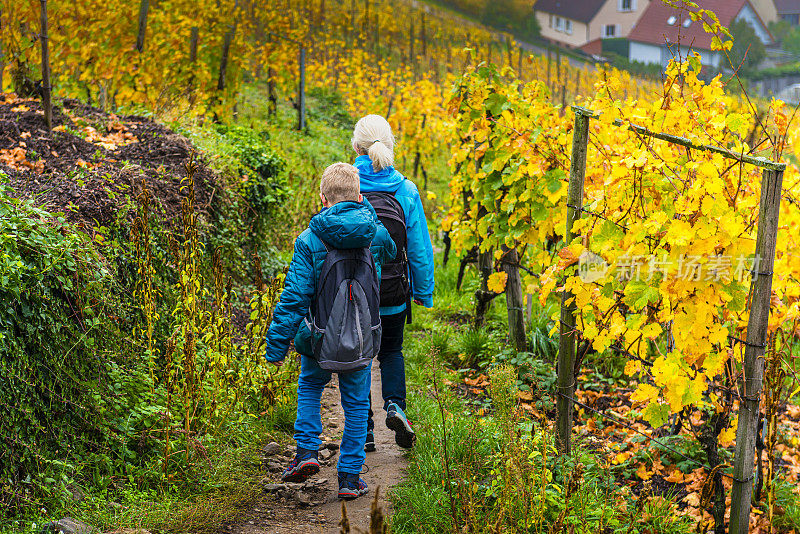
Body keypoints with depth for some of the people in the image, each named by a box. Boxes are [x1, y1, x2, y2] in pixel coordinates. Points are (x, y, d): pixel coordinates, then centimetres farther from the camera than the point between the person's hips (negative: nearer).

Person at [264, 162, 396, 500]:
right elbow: (391, 254, 21)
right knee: (356, 403, 15)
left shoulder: (309, 241, -13)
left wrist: (277, 342, -7)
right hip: (362, 338, 1)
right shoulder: (376, 234, -5)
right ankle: (350, 478, 15)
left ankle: (306, 451, 12)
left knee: (309, 387, 26)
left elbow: (295, 296, -14)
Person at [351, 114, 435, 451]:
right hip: (394, 295, 1)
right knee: (391, 351, 23)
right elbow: (420, 248, -1)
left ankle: (364, 430, 16)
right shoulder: (406, 190, -6)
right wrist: (424, 291, 10)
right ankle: (394, 405, -2)